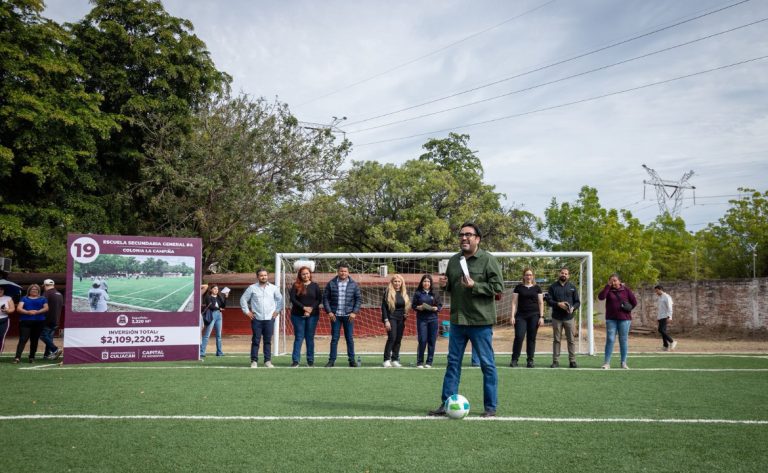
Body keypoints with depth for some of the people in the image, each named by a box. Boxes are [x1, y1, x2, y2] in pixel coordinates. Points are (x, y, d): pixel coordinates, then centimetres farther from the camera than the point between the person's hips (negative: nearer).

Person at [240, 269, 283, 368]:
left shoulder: (273, 288, 8)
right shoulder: (252, 288, 3)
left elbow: (280, 299, 17)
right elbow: (243, 299, 7)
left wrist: (277, 311, 9)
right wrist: (247, 311, 2)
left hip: (269, 318, 1)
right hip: (256, 319, -1)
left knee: (268, 341, 3)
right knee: (255, 340, -1)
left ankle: (268, 361, 8)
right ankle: (254, 361, 4)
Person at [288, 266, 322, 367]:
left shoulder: (315, 286, 6)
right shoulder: (296, 286, 2)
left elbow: (319, 299, 1)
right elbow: (292, 298, -7)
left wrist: (311, 308, -13)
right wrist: (304, 307, -15)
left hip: (312, 315, 1)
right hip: (298, 315, -1)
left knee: (310, 338, 6)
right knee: (298, 337, 0)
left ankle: (310, 361, 12)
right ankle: (295, 361, 1)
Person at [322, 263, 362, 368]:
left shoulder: (353, 284, 3)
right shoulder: (331, 284, 2)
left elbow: (359, 299, 4)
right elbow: (325, 298, 4)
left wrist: (354, 312, -5)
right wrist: (329, 311, -5)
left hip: (348, 316, 0)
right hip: (335, 315, 0)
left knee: (350, 338, 5)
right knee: (334, 338, 3)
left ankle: (351, 360, 12)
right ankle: (332, 360, 9)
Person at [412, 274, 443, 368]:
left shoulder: (434, 294, 8)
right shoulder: (417, 293, 5)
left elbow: (440, 306, 9)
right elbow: (413, 305, 6)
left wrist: (436, 308, -10)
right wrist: (418, 307, -13)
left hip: (433, 319, 2)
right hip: (421, 319, -2)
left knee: (432, 341, 2)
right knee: (422, 340, -6)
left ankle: (429, 362, 12)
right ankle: (419, 362, 5)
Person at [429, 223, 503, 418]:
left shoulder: (488, 260, -7)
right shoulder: (453, 260, 11)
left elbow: (498, 288, -12)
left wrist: (475, 286, -20)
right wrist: (445, 283, 1)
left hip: (481, 322, -6)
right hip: (457, 320, 6)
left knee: (487, 364, 3)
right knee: (453, 363, 9)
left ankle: (490, 407, 12)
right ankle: (446, 404, 16)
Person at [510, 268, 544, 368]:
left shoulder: (537, 288, 9)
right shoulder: (518, 287, 7)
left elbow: (541, 303, 9)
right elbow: (514, 302, 5)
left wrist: (541, 317, 0)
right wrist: (513, 316, -3)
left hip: (534, 316, 1)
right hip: (521, 316, -1)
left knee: (531, 338, 4)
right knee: (519, 337, -11)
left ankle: (530, 361, 10)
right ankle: (514, 360, -4)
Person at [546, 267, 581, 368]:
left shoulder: (572, 287, 9)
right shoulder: (553, 287, 6)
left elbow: (577, 302, 9)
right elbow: (548, 300, 0)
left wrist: (573, 308, -12)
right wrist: (558, 304, -16)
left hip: (569, 317, 1)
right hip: (556, 318, 0)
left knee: (571, 340, 1)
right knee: (556, 340, 3)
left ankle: (572, 361, 6)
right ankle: (555, 361, 7)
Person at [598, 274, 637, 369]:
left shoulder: (626, 290, 2)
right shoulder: (608, 290, 4)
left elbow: (634, 302, 6)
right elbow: (600, 297, -15)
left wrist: (627, 309, 1)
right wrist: (608, 285, -15)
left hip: (624, 319, 0)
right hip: (611, 319, 0)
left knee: (623, 340, 4)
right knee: (610, 340, -3)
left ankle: (624, 362, 12)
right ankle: (607, 362, -2)